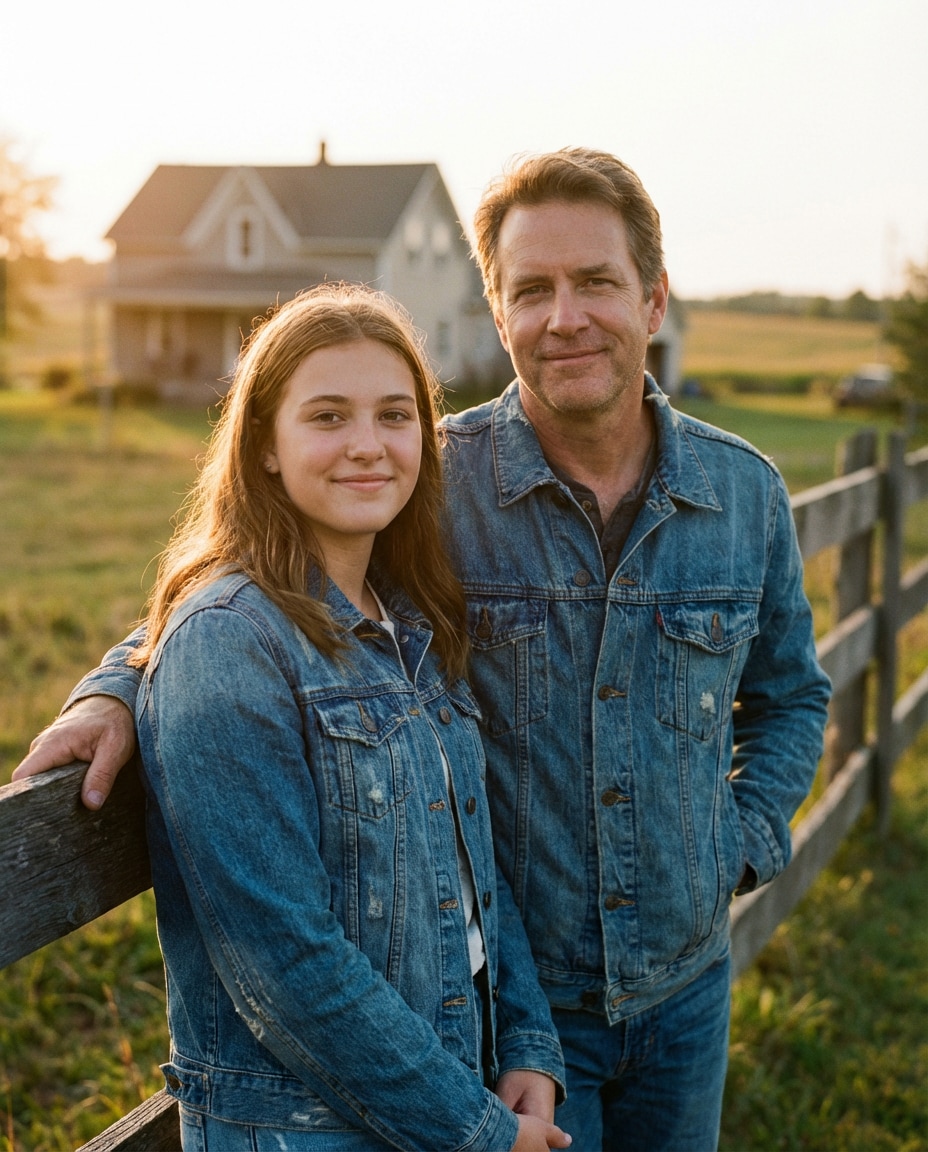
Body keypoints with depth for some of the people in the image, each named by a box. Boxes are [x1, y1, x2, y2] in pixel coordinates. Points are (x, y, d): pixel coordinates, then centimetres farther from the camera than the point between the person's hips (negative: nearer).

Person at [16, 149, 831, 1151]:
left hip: (684, 985, 4)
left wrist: (741, 844, 1)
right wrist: (119, 689, -21)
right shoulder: (424, 483, -14)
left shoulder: (745, 491, -2)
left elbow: (789, 694, 14)